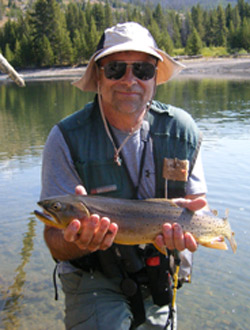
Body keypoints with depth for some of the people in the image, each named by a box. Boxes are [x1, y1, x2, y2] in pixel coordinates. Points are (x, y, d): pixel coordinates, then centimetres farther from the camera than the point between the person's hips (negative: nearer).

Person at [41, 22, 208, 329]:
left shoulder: (182, 129, -9)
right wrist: (77, 240, -42)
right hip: (94, 280, -3)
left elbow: (197, 201, 0)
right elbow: (55, 241, -18)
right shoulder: (66, 139, -19)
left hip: (158, 277, 4)